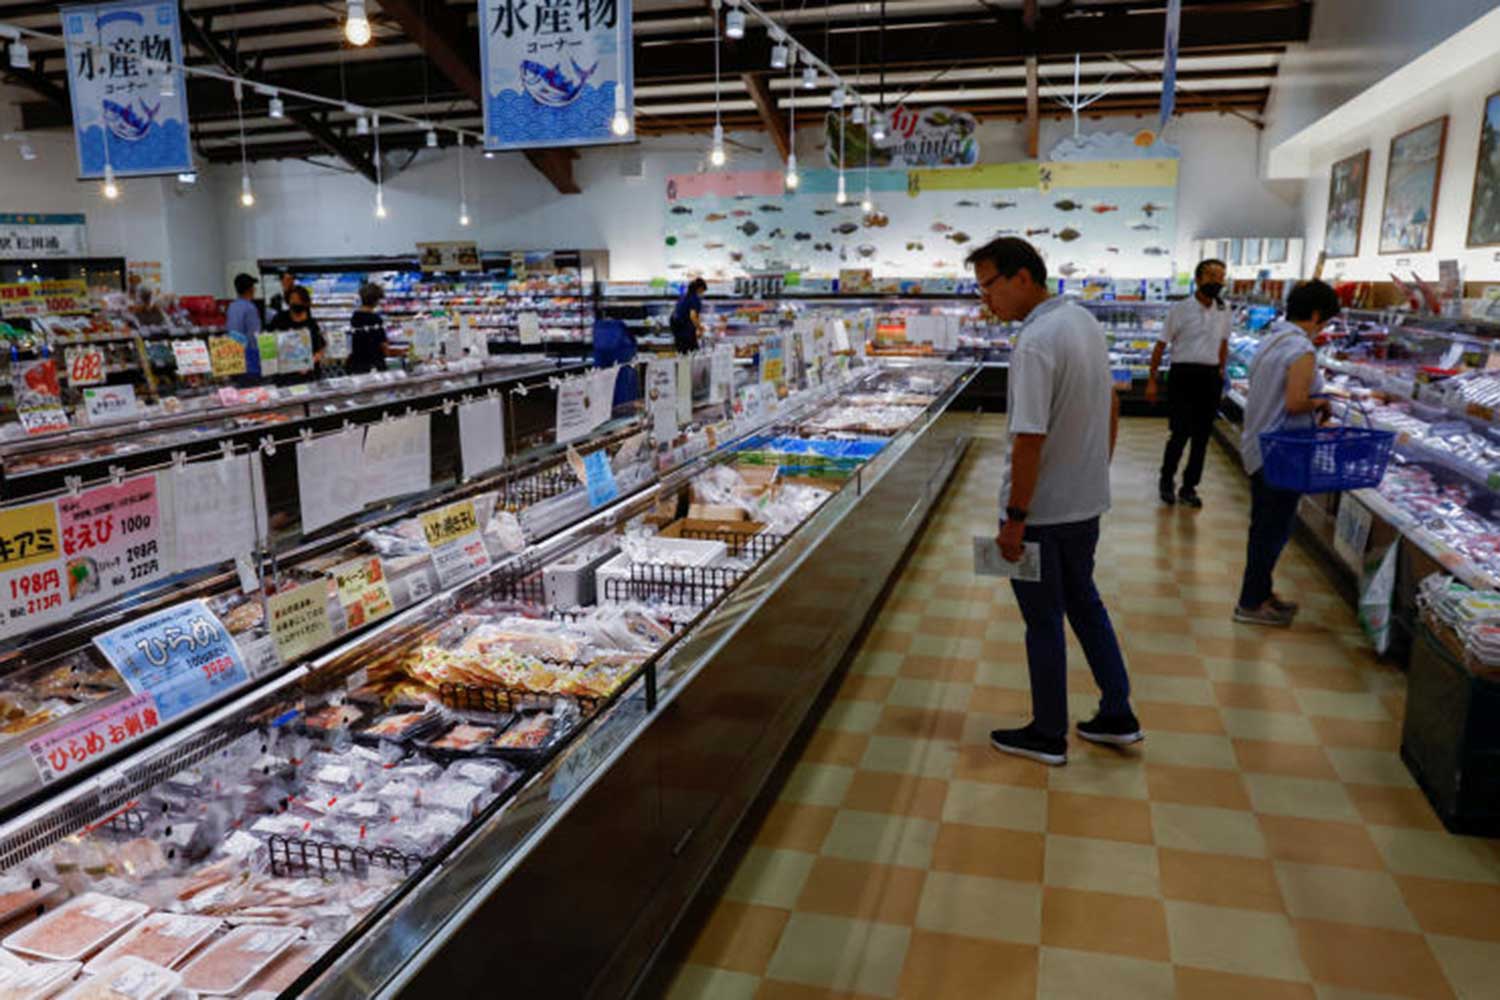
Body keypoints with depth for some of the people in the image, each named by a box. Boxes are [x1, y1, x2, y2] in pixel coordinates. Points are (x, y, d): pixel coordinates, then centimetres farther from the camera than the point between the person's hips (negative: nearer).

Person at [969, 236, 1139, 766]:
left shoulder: (1036, 343, -25)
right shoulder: (1084, 319, 4)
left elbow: (1029, 440, -27)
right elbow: (1110, 404, 13)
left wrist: (1014, 518, -20)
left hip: (1042, 510, -9)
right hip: (1087, 500, 9)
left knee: (1044, 621, 7)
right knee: (1084, 602, 22)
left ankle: (1048, 736, 23)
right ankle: (1118, 716, 32)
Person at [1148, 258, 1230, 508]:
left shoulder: (1223, 311, 8)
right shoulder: (1180, 309, -5)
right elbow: (1161, 346, -3)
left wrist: (1221, 374, 19)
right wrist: (1152, 380, -7)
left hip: (1211, 377, 4)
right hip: (1183, 374, -4)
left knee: (1202, 435, 7)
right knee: (1180, 432, -6)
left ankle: (1189, 487, 18)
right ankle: (1167, 480, 17)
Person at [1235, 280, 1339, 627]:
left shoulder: (1270, 340, 10)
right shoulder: (1302, 350, -18)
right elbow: (1295, 403, -25)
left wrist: (1312, 402, 11)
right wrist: (1320, 403, -6)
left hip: (1258, 447, 9)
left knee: (1265, 526, 18)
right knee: (1274, 530, 1)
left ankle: (1260, 592, 30)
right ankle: (1251, 604, 9)